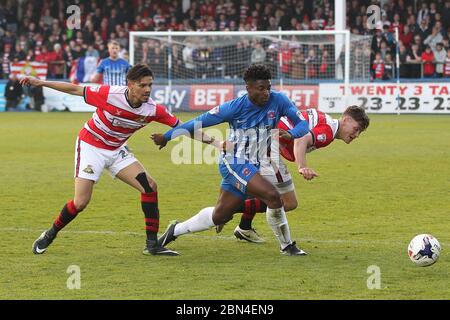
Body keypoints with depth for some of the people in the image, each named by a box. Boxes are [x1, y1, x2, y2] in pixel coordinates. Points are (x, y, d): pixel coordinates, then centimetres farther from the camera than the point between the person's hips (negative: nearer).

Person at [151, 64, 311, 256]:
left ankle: (176, 230, 36)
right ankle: (286, 246, -7)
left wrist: (290, 134, -31)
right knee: (273, 196, -24)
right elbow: (200, 122, -6)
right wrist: (167, 137, 2)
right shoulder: (235, 107, -16)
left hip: (255, 166, 6)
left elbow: (303, 124, -6)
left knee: (220, 216, 14)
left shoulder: (278, 101, -7)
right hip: (234, 162, -5)